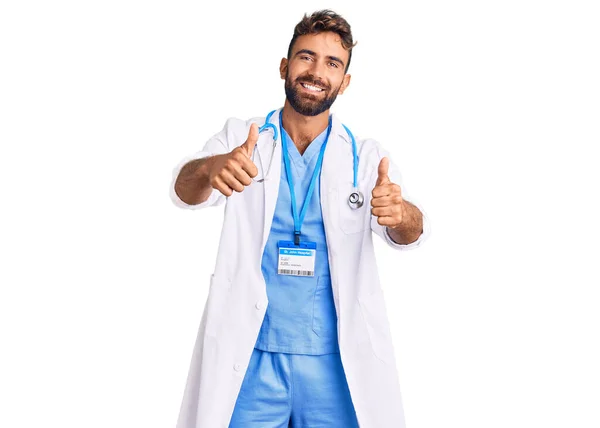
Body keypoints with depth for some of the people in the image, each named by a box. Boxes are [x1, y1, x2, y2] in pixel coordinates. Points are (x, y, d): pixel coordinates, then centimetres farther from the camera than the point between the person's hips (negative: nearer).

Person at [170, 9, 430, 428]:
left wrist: (401, 213, -36)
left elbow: (408, 233, -12)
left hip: (339, 361, 1)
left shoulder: (366, 156, 1)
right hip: (250, 356, 0)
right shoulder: (241, 137, 1)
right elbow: (185, 190, -14)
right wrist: (210, 169, -38)